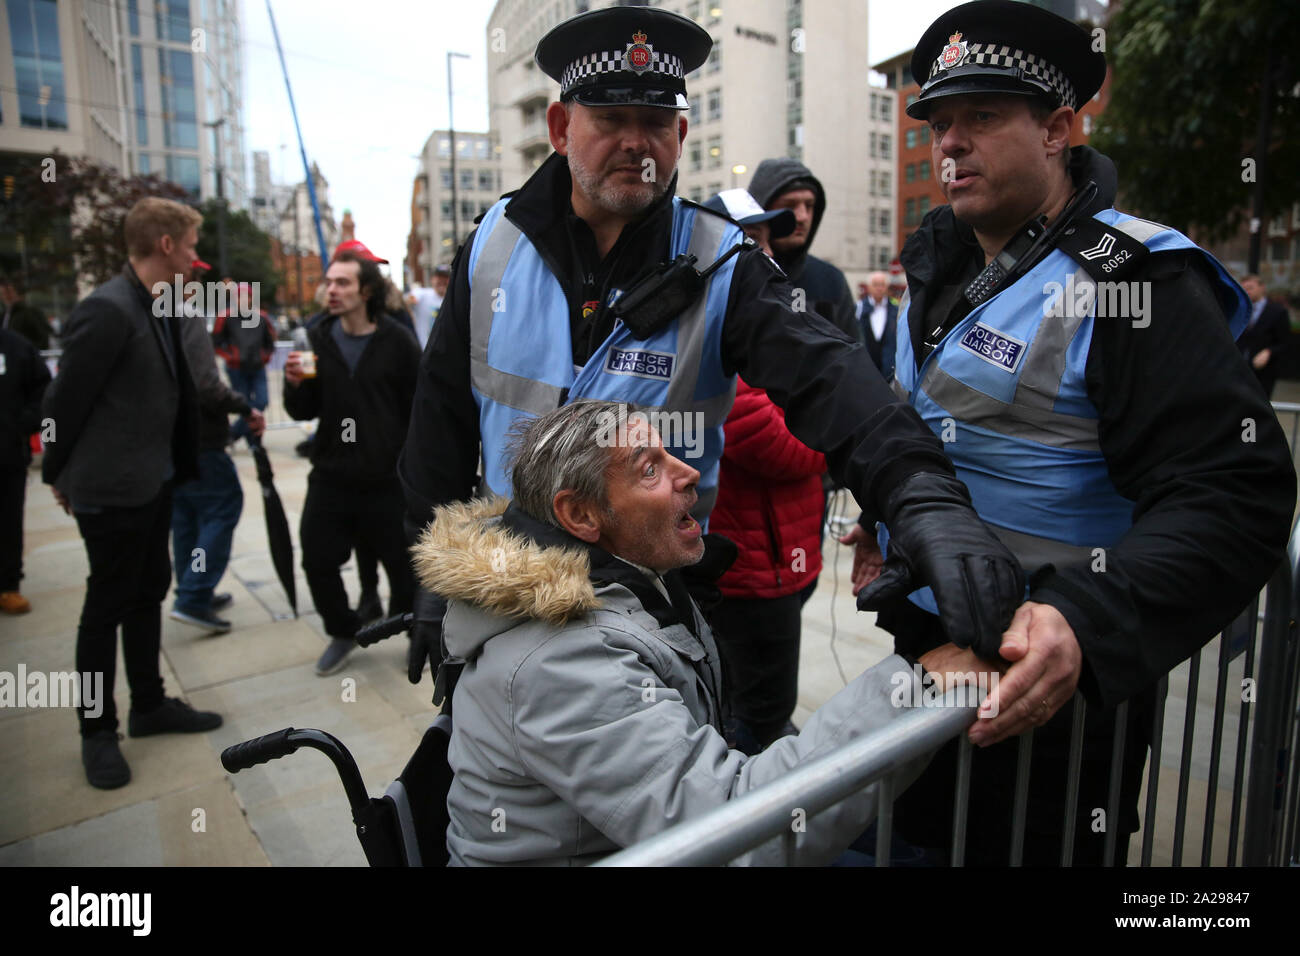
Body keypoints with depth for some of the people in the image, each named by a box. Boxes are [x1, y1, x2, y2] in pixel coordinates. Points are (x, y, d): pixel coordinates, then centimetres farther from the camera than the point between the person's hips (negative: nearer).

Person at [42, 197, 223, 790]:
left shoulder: (160, 308, 6)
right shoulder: (107, 310, -19)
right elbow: (65, 400, -14)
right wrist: (59, 476, -3)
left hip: (153, 481, 8)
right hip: (112, 489, -8)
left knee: (148, 592, 17)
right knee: (107, 607, 5)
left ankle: (149, 706, 33)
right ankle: (97, 732, 21)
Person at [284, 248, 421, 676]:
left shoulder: (397, 342, -7)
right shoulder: (319, 339, 4)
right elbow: (304, 411, 7)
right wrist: (295, 385, -13)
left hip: (387, 478, -3)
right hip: (330, 476, 4)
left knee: (404, 564, 6)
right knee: (318, 561, 8)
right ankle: (343, 632, 33)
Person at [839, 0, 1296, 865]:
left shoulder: (1132, 281, -19)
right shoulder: (943, 264, 8)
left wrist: (1087, 622, -40)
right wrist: (888, 524, 12)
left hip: (1045, 680, -8)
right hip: (926, 648, 8)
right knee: (918, 834, 25)